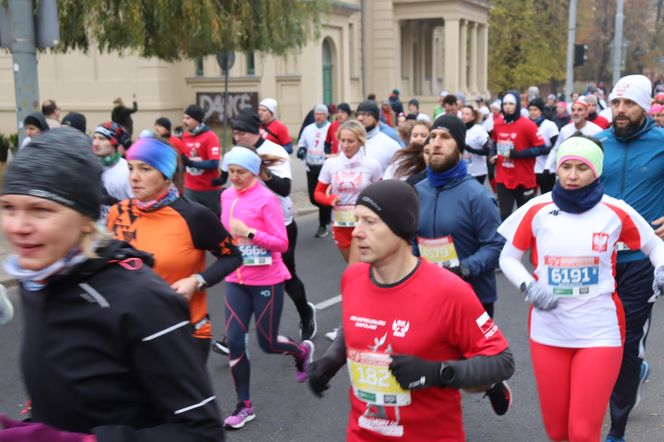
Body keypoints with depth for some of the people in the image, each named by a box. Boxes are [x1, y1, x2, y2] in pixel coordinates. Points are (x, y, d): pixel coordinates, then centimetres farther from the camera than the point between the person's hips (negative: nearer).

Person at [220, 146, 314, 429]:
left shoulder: (266, 199, -14)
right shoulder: (227, 196, 4)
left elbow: (282, 243, -16)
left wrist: (249, 233, -26)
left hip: (266, 281, -5)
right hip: (236, 280, 5)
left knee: (267, 343, 7)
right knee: (234, 343, -1)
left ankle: (303, 351, 42)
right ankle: (244, 406, 15)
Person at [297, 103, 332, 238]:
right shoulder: (308, 129, 12)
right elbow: (302, 144, 21)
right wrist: (301, 150, 0)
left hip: (326, 168, -5)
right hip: (311, 168, 5)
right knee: (313, 197, 7)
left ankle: (323, 226, 10)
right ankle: (328, 209, 36)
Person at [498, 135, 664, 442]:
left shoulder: (616, 211, -5)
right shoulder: (537, 209, -4)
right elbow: (508, 258, 5)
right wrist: (528, 287, -14)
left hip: (600, 331, -2)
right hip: (548, 331, 2)